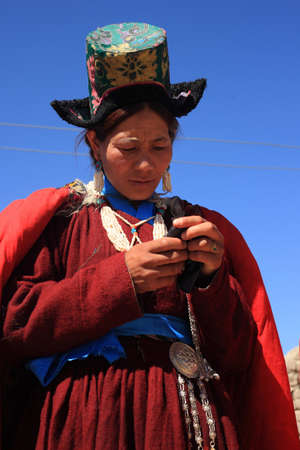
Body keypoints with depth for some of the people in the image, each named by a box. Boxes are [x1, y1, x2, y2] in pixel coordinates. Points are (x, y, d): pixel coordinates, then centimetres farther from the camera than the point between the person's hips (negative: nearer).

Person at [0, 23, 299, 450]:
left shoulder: (201, 228, 13)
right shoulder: (59, 218, 7)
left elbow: (240, 359, 10)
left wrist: (212, 279, -7)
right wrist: (121, 277, -11)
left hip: (182, 416, 2)